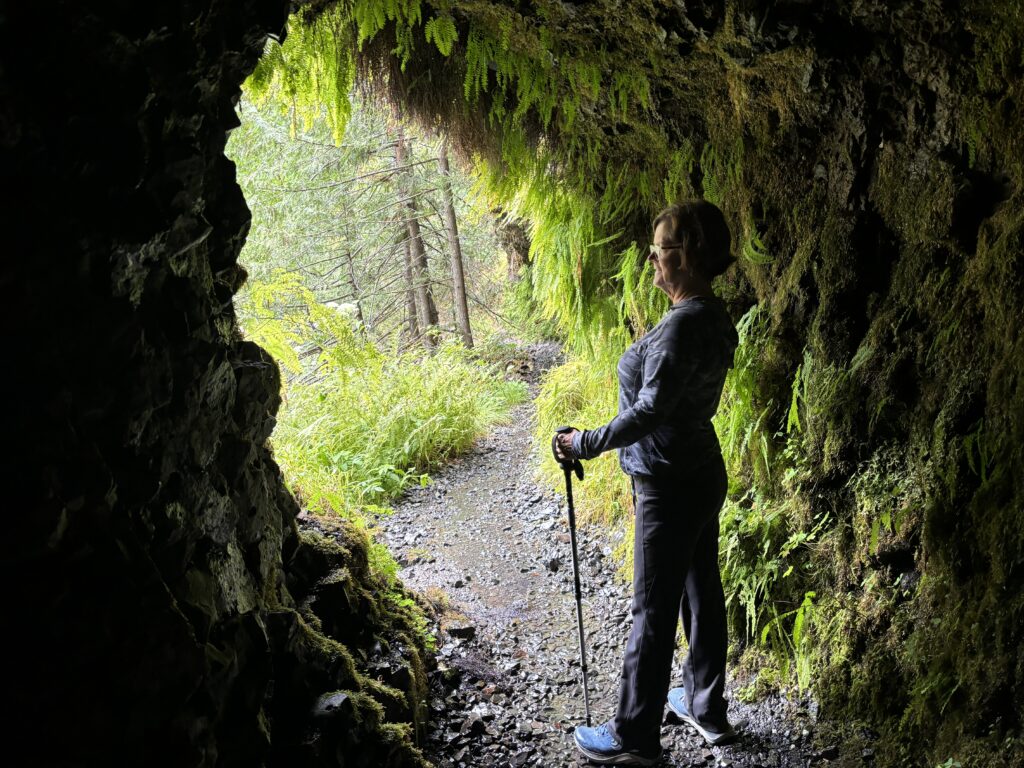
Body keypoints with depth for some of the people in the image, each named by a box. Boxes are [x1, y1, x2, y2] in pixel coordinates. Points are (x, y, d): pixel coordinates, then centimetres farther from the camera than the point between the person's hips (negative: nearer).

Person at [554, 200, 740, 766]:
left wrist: (587, 443, -19)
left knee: (653, 611, 2)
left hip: (671, 487, -10)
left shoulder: (684, 325, -24)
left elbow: (650, 411, -28)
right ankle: (708, 710, 35)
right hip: (702, 475, 10)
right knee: (701, 591, 19)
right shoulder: (711, 316, 6)